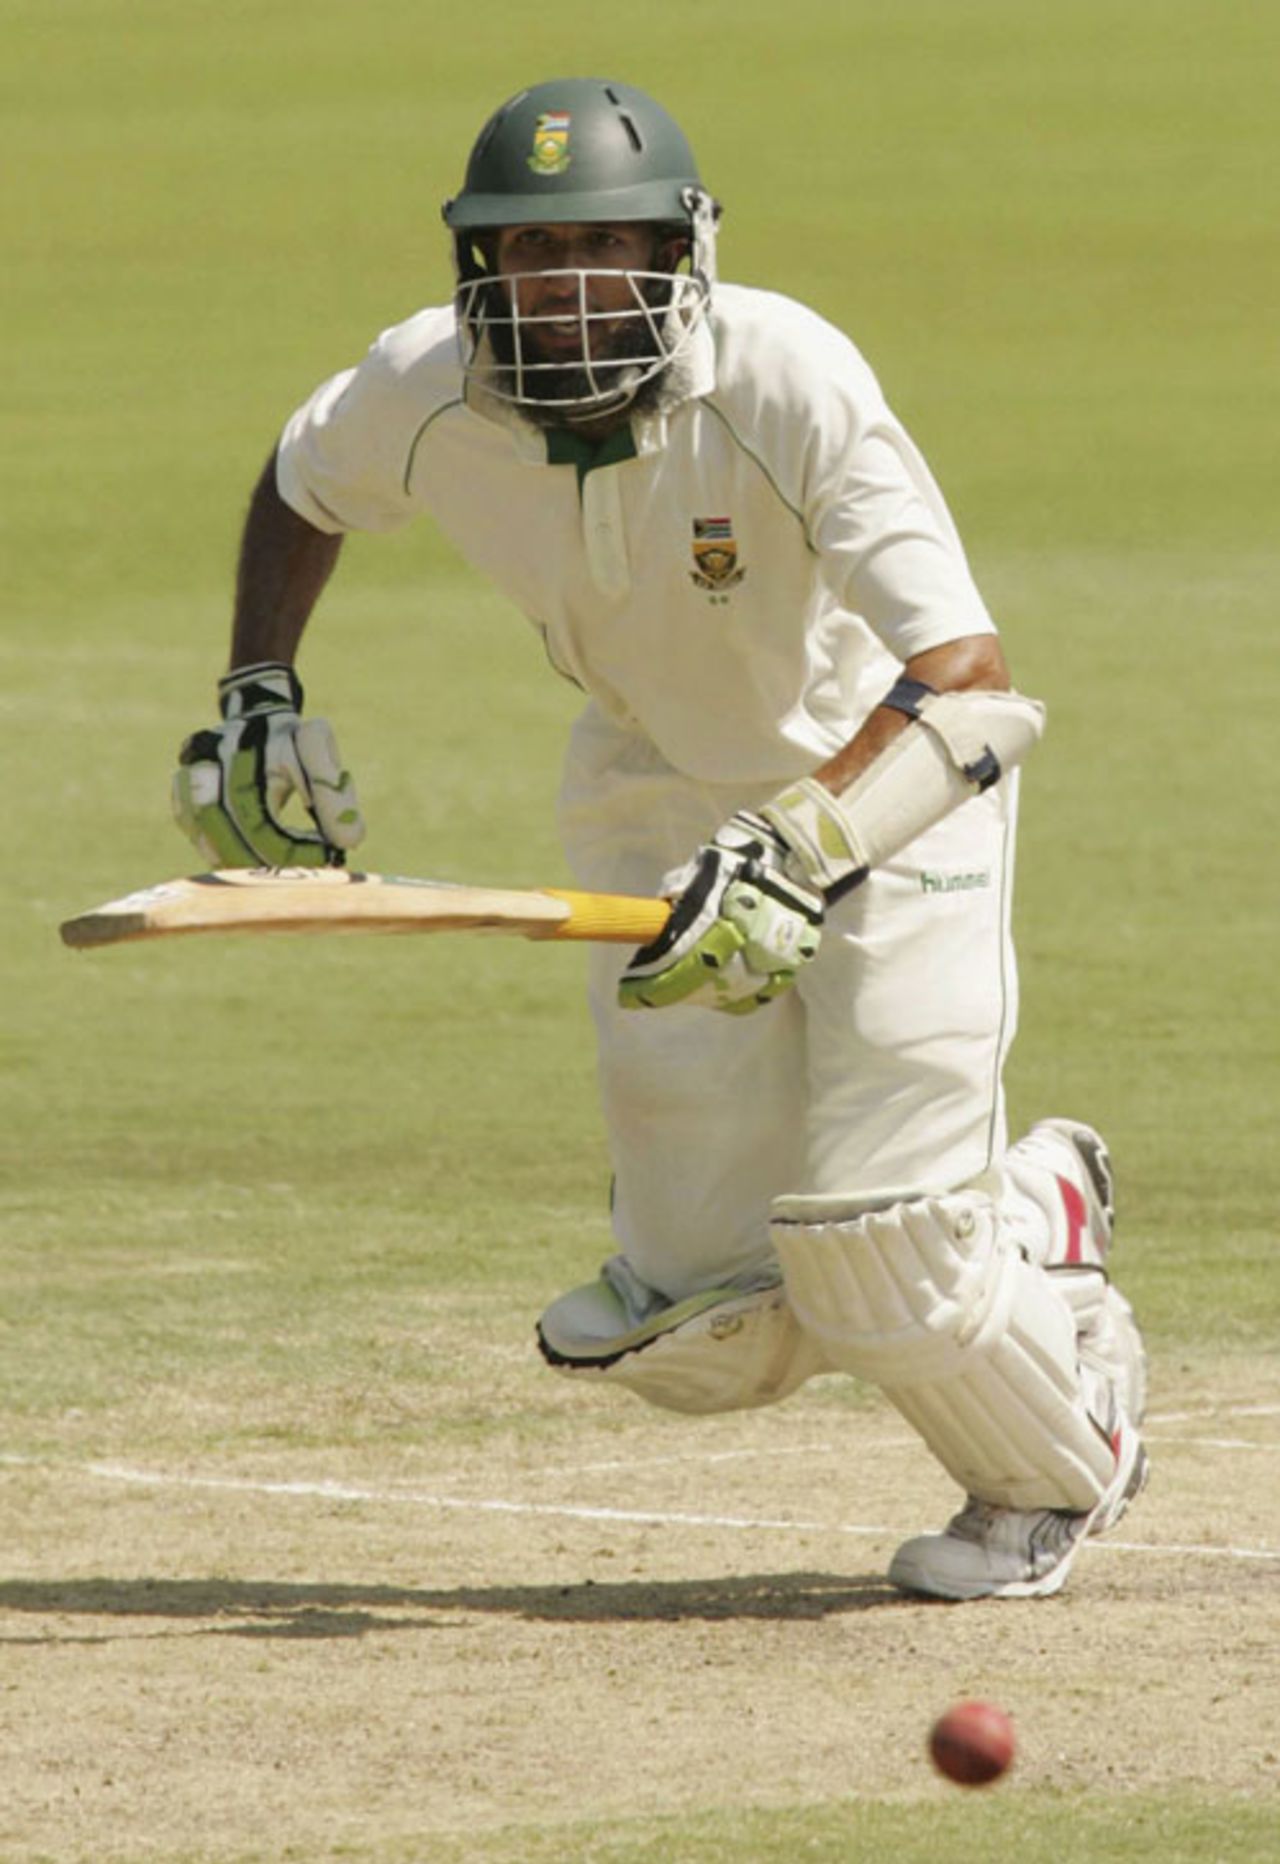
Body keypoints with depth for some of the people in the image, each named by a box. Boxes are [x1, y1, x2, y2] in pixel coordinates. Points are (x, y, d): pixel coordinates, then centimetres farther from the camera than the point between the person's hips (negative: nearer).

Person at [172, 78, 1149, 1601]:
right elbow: (300, 486, 10)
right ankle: (1029, 1208, 28)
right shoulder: (423, 397, -18)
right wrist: (256, 698, -1)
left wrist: (800, 851, -53)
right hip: (663, 796, 4)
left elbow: (970, 680, -42)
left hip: (887, 784, -4)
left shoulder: (785, 381, -32)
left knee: (873, 1270, -16)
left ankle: (1055, 1470, 21)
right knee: (709, 1340, -5)